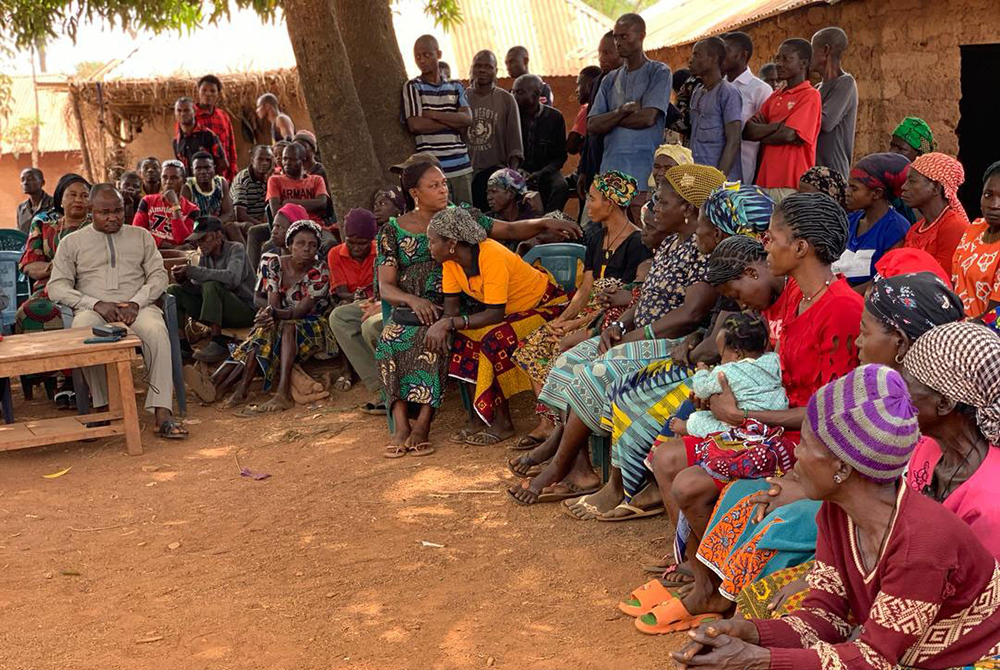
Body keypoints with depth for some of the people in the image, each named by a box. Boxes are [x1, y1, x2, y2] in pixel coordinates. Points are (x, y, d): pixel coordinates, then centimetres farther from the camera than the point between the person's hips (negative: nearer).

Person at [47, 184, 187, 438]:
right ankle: (101, 406, -28)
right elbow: (56, 286, 6)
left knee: (156, 331, -34)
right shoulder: (72, 242, 15)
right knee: (82, 330, -37)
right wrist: (96, 304, -11)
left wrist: (135, 303, -10)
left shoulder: (141, 236, 19)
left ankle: (162, 413, -39)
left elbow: (158, 275, 11)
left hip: (137, 307, 1)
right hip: (93, 310, 0)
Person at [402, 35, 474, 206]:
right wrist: (453, 122, -3)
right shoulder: (412, 87, 3)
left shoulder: (456, 87, 15)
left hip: (461, 166, 4)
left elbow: (467, 119, 0)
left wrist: (433, 115, -9)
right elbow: (415, 125, -10)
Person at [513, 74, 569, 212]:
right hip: (517, 173, 0)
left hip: (545, 171, 0)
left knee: (561, 187, -32)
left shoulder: (554, 117, -1)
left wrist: (541, 173, -16)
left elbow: (560, 156, 1)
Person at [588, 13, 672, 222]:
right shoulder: (610, 79, 19)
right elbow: (592, 126, 8)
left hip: (644, 174, -5)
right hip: (610, 170, 5)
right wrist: (622, 111, -7)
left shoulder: (659, 72, 4)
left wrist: (610, 119, 3)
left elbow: (647, 118, -9)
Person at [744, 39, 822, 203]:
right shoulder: (775, 96, 18)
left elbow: (788, 135, -15)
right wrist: (780, 124, -7)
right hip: (766, 180, 7)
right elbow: (747, 131, 8)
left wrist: (760, 133, 1)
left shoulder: (810, 95, -3)